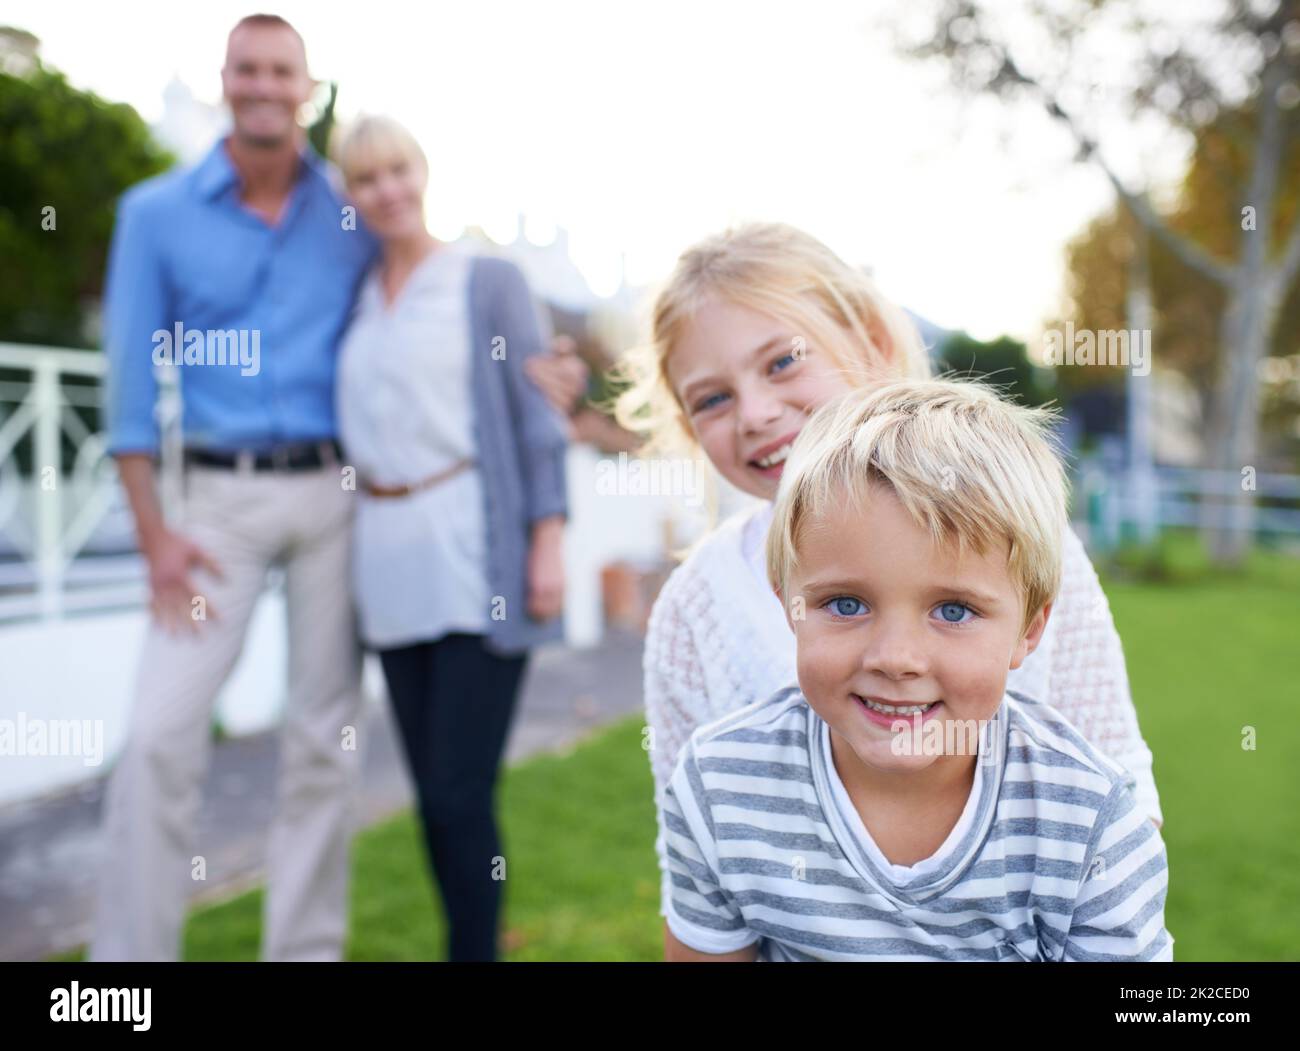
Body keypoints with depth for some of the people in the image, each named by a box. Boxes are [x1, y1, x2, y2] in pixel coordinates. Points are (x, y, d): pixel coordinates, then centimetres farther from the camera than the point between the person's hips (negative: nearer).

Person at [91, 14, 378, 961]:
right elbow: (133, 376, 0)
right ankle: (132, 952, 8)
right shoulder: (157, 213, 2)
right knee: (160, 735, -7)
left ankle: (306, 948, 20)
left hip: (338, 490, 1)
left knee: (326, 736, 6)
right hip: (223, 493, -1)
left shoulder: (352, 209, 5)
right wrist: (154, 533, -7)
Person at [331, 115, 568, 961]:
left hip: (475, 558, -5)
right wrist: (350, 564, 13)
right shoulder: (359, 302, 16)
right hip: (390, 563, 5)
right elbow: (358, 427, 19)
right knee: (432, 793, 9)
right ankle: (473, 938, 23)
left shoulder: (490, 281, 3)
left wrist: (549, 540, -10)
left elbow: (539, 417, -1)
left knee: (458, 792, -9)